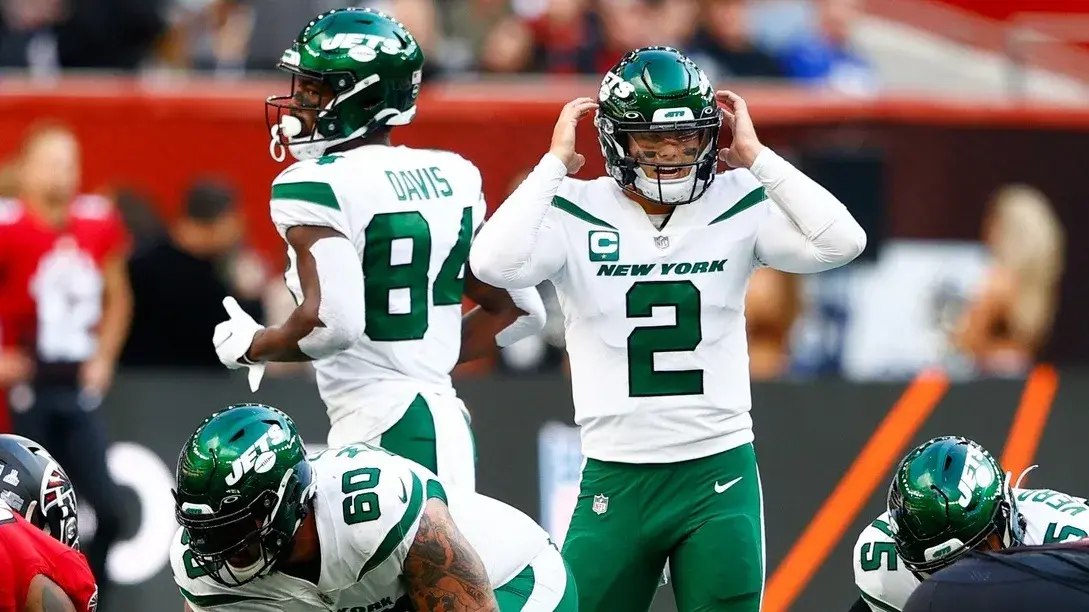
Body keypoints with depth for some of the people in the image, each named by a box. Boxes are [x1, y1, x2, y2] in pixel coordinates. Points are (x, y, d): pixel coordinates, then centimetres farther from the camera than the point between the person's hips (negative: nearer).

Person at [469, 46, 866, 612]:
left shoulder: (739, 208, 1)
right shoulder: (575, 215, -3)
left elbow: (840, 242, -13)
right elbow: (494, 264, -21)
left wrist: (757, 158, -10)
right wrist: (555, 163, -14)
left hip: (719, 477, 0)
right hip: (615, 478, 0)